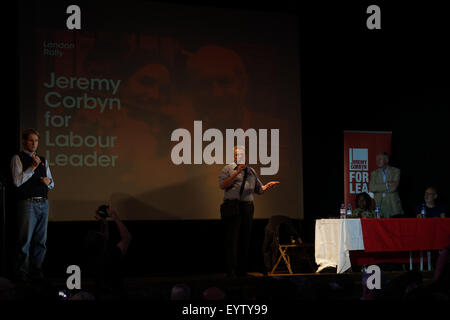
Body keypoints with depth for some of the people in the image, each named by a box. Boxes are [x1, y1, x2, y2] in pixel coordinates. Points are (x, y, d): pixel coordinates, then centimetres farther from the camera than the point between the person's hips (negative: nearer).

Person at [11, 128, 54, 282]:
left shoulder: (43, 160, 18)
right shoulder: (18, 158, 1)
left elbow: (51, 184, 22)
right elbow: (17, 181, -11)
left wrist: (49, 181, -1)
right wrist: (32, 167, -17)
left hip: (43, 203, 6)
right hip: (27, 204, -6)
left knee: (41, 240, 8)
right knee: (26, 240, -5)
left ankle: (36, 270, 16)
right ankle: (22, 273, 2)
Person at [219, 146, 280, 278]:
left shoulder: (251, 171, 18)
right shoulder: (228, 169, 4)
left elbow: (259, 189, 20)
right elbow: (222, 185, -9)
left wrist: (268, 185, -1)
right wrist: (236, 173, -13)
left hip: (247, 207, 5)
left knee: (245, 240, 7)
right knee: (232, 240, -7)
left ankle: (242, 272, 14)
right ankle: (231, 272, -4)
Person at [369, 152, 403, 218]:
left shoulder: (395, 171, 5)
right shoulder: (374, 173, 13)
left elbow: (393, 188, -9)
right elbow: (371, 188, -4)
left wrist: (379, 188, -2)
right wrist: (387, 185, -9)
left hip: (393, 205, -1)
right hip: (379, 204, 2)